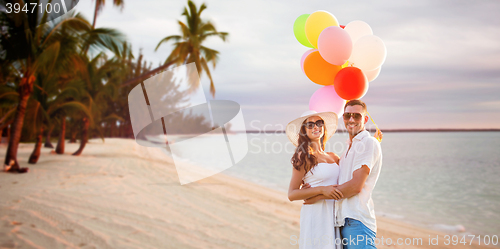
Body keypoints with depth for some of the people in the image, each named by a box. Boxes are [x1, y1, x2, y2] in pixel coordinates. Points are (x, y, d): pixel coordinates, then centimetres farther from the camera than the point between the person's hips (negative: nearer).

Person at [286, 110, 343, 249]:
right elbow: (292, 194, -7)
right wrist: (322, 189, -17)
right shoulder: (304, 156, -4)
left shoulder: (332, 157, 13)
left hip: (334, 214, 6)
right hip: (315, 214, -6)